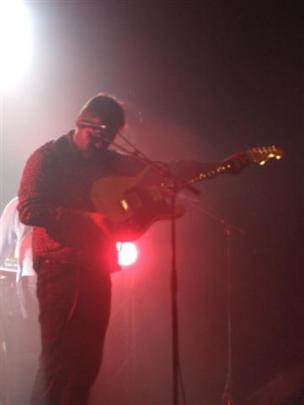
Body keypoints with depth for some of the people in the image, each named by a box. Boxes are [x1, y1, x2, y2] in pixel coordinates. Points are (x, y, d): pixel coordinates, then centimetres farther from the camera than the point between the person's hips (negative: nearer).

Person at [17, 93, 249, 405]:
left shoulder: (109, 161, 16)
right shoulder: (48, 157, -2)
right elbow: (28, 210, -14)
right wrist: (88, 218, -17)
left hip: (96, 270, 7)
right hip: (61, 269, -7)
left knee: (87, 362, 8)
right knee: (58, 360, -10)